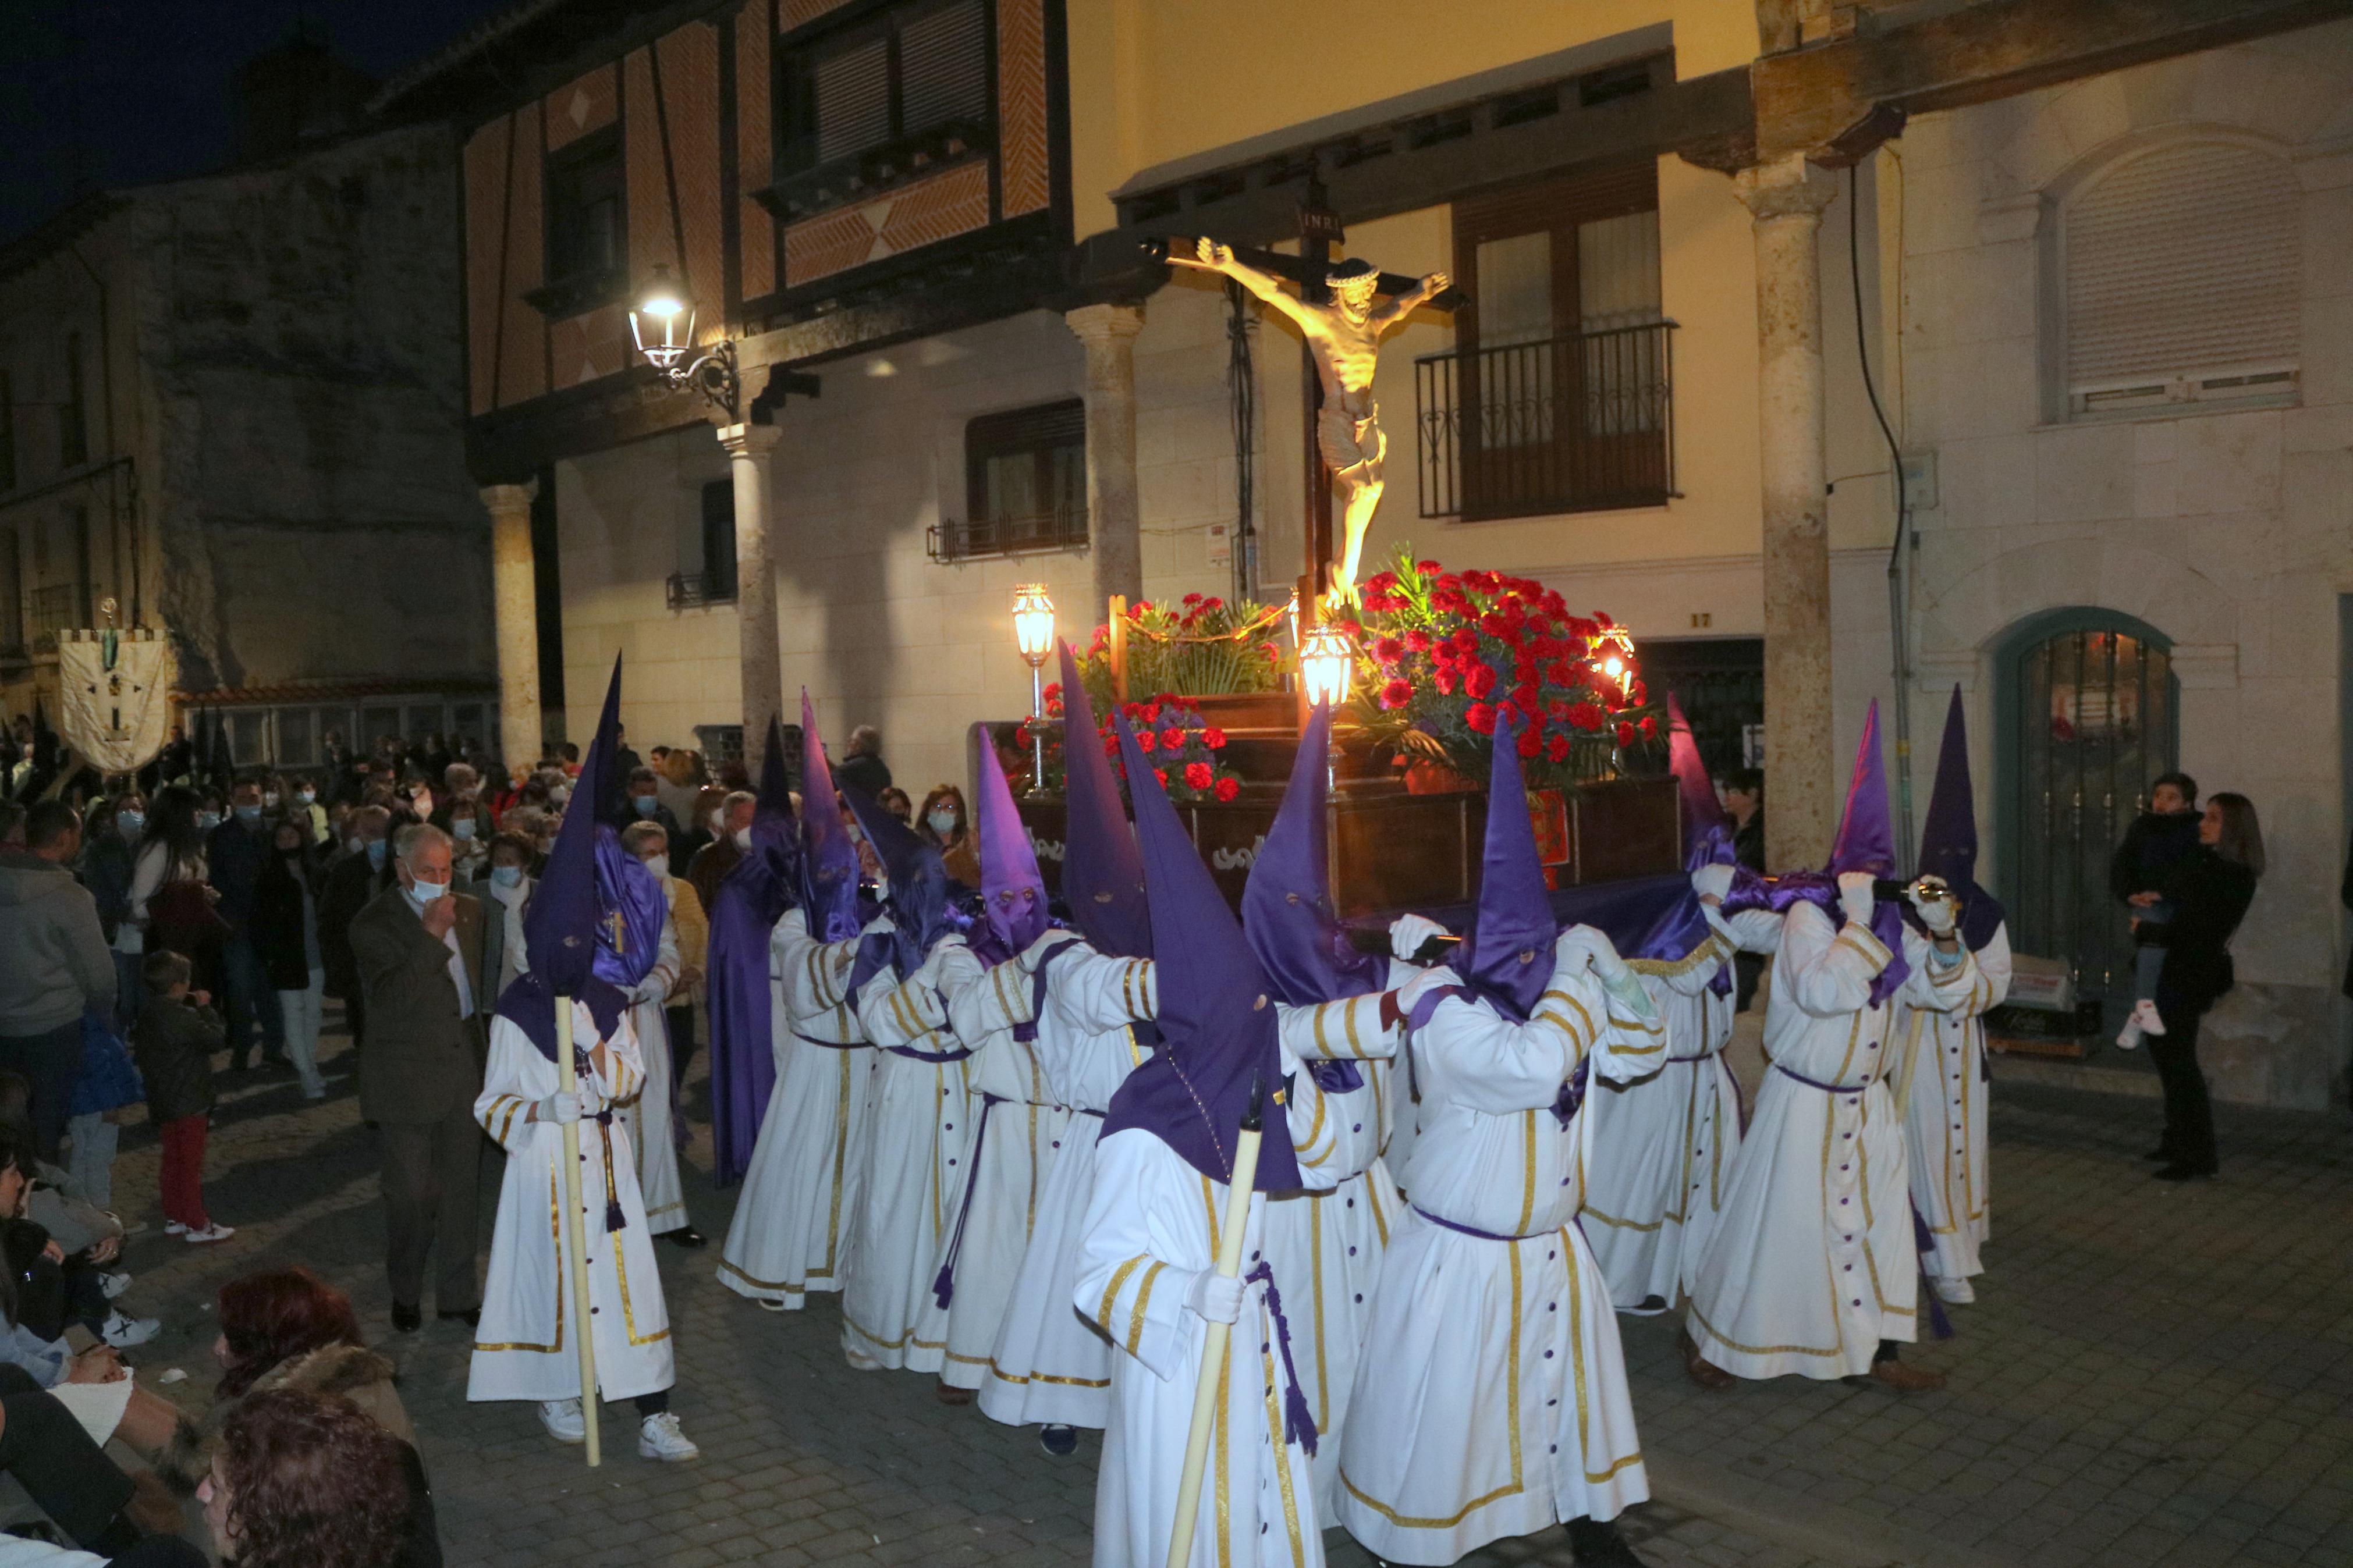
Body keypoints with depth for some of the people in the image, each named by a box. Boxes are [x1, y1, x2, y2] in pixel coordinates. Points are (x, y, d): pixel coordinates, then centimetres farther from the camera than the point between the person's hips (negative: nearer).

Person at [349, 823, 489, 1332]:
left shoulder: (468, 910, 7)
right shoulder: (374, 924, -11)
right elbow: (389, 998, -23)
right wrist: (432, 937, -25)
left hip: (463, 1071, 5)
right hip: (406, 1079, -5)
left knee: (460, 1188, 11)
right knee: (411, 1194, 3)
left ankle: (458, 1294, 23)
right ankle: (405, 1295, 24)